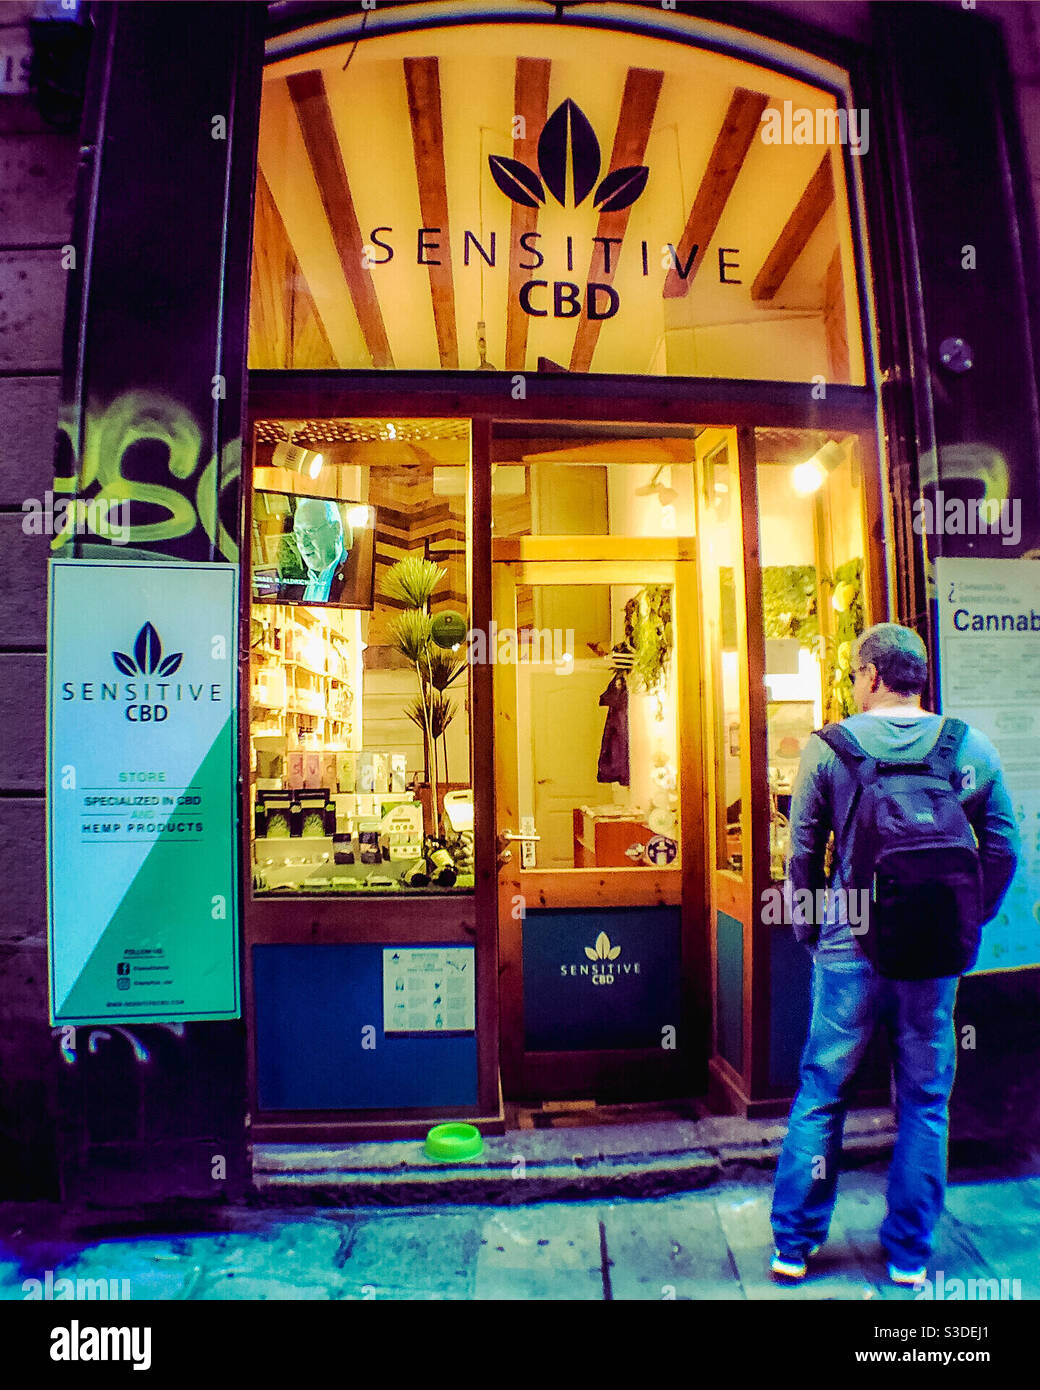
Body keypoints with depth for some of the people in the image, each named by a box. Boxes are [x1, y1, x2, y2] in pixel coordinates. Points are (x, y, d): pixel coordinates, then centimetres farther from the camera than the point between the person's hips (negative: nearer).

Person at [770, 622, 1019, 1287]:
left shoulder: (828, 747, -6)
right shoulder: (971, 747, -1)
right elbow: (1004, 848, 3)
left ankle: (794, 1245, 23)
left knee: (820, 1096, 12)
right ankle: (910, 1255, 27)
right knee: (926, 1103, 16)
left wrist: (810, 931, 8)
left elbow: (802, 851, -4)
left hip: (851, 949, -1)